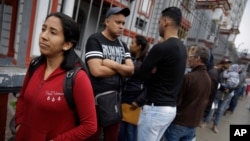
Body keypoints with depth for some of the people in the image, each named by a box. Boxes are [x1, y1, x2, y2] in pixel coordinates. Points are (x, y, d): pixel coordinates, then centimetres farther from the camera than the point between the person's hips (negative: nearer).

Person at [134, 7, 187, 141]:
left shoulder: (161, 47, -19)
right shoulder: (182, 48, 9)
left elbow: (140, 74, -13)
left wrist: (150, 73, 7)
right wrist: (153, 72, -1)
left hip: (155, 108, -9)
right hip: (170, 108, 9)